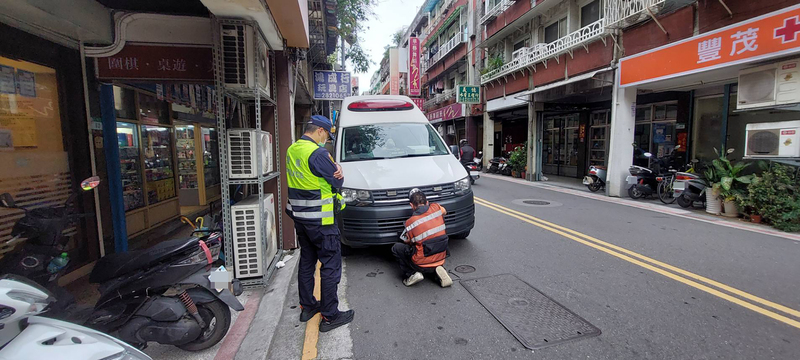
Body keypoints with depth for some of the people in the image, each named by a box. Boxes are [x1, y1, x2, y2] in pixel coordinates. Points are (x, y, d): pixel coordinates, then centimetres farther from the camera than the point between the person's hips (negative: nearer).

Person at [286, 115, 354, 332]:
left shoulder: (292, 150, 9)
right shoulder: (317, 153, -20)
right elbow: (338, 182, -15)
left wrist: (335, 168, -9)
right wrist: (338, 173, 6)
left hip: (299, 216, 9)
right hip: (319, 219, -9)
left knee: (306, 261, 19)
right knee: (331, 264, 1)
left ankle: (307, 307, 32)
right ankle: (329, 316, 10)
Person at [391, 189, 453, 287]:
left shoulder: (410, 222, -13)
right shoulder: (436, 208, -4)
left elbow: (407, 242, 3)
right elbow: (444, 212, 22)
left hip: (422, 264, -4)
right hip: (441, 260, 4)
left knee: (396, 248, 14)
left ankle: (411, 274, 0)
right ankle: (438, 269, 9)